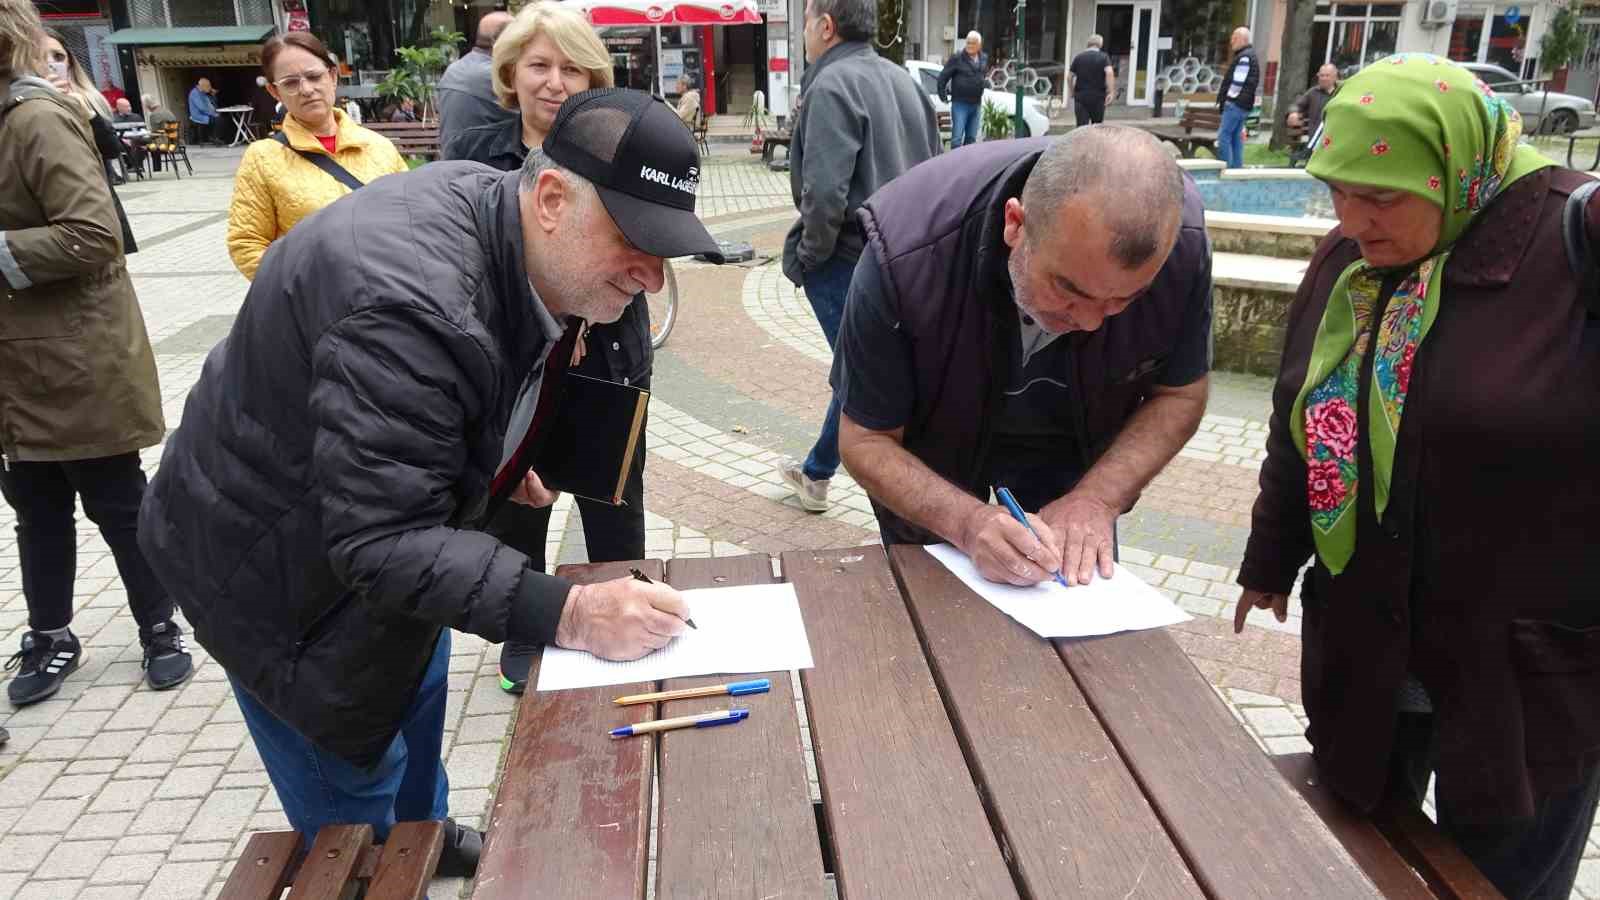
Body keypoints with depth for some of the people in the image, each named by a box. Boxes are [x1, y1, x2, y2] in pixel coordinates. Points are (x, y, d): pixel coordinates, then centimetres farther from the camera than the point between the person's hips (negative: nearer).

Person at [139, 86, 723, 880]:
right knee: (351, 792, 3)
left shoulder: (500, 222, -10)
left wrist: (495, 456, 16)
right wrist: (565, 612, -43)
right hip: (276, 561, -9)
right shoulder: (410, 301, -40)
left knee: (416, 692, 27)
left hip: (383, 524, 9)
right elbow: (384, 541, -39)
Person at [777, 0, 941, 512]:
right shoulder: (901, 79, 12)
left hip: (848, 260, -9)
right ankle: (815, 474, 38)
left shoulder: (832, 86, -15)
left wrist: (809, 254, -9)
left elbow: (824, 192, -24)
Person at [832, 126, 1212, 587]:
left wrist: (1096, 499, -29)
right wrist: (968, 522, -43)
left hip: (1071, 446, 2)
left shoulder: (1180, 243, -31)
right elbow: (866, 441, -27)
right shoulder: (907, 255, -39)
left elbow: (1179, 395, -13)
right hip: (933, 451, -1)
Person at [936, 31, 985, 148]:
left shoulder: (984, 58, 9)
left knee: (971, 138, 10)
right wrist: (942, 94, -4)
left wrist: (985, 83, 15)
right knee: (957, 137, -11)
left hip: (976, 104, 5)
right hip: (960, 103, -5)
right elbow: (943, 76, -4)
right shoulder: (957, 59, -7)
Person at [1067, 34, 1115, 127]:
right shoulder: (1103, 57, -2)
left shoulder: (1078, 57, 6)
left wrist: (1071, 91, 21)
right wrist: (1111, 91, -15)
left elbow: (1069, 76, 7)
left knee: (1082, 126, -3)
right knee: (1097, 126, 14)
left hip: (1080, 96, 1)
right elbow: (1109, 73, -17)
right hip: (1098, 96, -1)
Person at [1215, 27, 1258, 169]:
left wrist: (1226, 99, -14)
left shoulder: (1244, 57, -13)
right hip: (1243, 105, 10)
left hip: (1235, 104, -10)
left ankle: (1226, 167, -11)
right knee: (1236, 136, 12)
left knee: (1224, 135, -10)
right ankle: (1236, 167, 14)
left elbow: (1238, 82, -19)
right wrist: (1223, 99, 18)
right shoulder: (1250, 56, 20)